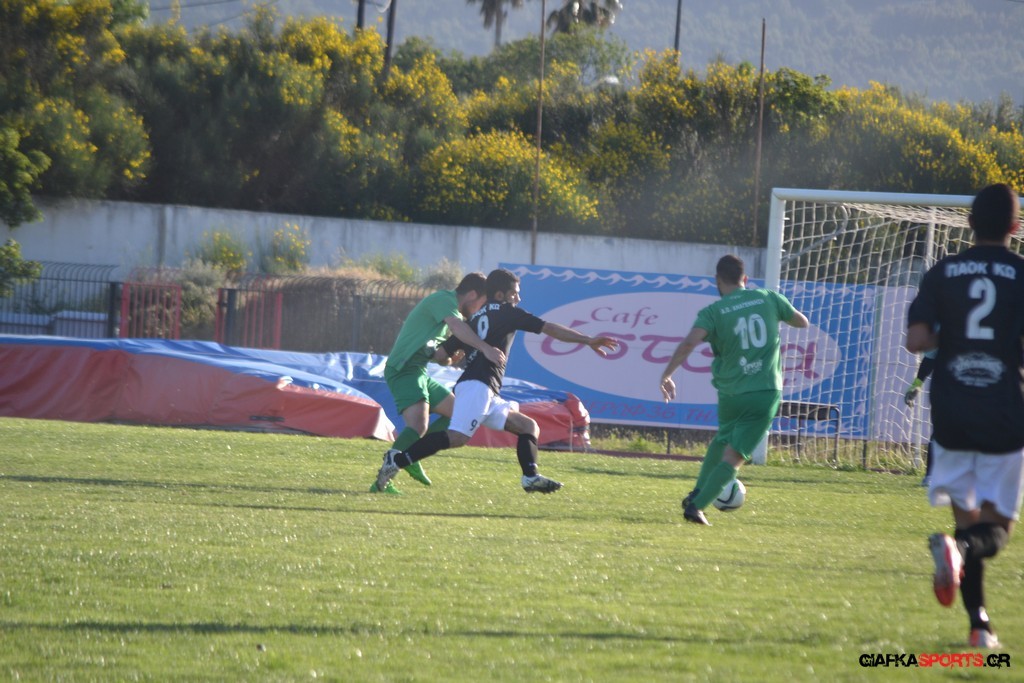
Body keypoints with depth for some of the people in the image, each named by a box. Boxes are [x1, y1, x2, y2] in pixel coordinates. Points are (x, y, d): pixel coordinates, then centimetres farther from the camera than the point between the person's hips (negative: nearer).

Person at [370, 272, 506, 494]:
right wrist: (485, 348, -43)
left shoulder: (446, 302, 23)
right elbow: (457, 326, -31)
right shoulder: (443, 299, -9)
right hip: (404, 369, -11)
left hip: (418, 374, 11)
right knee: (419, 424, -27)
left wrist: (447, 359, 9)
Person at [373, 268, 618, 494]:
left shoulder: (476, 319, 26)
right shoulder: (506, 312, 6)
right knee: (458, 437, -25)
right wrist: (588, 341, 4)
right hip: (478, 385, -10)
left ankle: (531, 477, -9)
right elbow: (550, 329, 3)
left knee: (529, 427, 12)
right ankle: (398, 460, -28)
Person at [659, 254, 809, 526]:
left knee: (722, 440, 30)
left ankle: (697, 495, 28)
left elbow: (689, 342, -20)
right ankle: (697, 505, -15)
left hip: (730, 393, 1)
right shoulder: (769, 299, 4)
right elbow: (802, 322, 19)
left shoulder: (713, 312, -4)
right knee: (733, 457, -2)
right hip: (766, 392, -1)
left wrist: (666, 375, -13)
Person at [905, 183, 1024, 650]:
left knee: (967, 517, 14)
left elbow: (916, 340, -6)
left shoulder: (942, 273, 3)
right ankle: (959, 547, -32)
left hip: (952, 415, 2)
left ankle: (978, 623, 6)